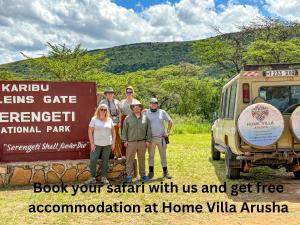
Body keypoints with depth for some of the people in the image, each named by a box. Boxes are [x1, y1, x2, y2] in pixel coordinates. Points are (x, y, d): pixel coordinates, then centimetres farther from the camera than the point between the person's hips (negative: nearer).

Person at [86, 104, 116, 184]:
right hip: (96, 144, -2)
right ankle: (92, 178, 4)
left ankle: (104, 177, 15)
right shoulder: (94, 119, 0)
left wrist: (113, 143, 5)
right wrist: (92, 143, -9)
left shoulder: (109, 120, 8)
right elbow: (90, 132, -2)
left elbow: (113, 132, 12)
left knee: (105, 161, 6)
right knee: (93, 160, -6)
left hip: (107, 144, 2)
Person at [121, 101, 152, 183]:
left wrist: (148, 140, 3)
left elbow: (148, 129, 8)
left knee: (142, 159, 10)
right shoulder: (128, 118, 2)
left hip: (142, 142, 2)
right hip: (131, 142, -2)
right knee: (129, 159, -1)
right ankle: (129, 176, 6)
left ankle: (143, 174, 21)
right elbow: (124, 129, 3)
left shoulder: (145, 117, 6)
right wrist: (125, 140, -3)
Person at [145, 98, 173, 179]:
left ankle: (165, 172, 15)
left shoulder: (162, 112, 4)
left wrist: (168, 132, 3)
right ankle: (151, 172, 15)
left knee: (163, 155, 7)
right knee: (151, 155, 6)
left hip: (161, 138, 1)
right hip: (151, 138, -1)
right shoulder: (146, 113, 1)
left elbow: (170, 121, 10)